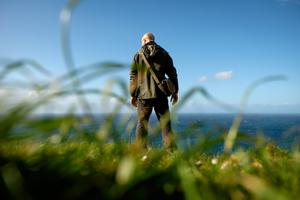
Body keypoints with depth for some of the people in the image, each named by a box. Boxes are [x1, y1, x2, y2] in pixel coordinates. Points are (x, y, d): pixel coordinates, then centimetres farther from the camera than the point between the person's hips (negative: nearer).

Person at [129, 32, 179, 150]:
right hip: (160, 95, 1)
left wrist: (133, 95, 11)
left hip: (144, 96, 0)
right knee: (165, 124, 5)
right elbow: (172, 73, 7)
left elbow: (133, 77, 5)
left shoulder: (138, 55, 8)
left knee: (142, 124, 5)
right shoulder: (164, 54, 10)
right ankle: (170, 151, 1)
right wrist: (175, 91, 12)